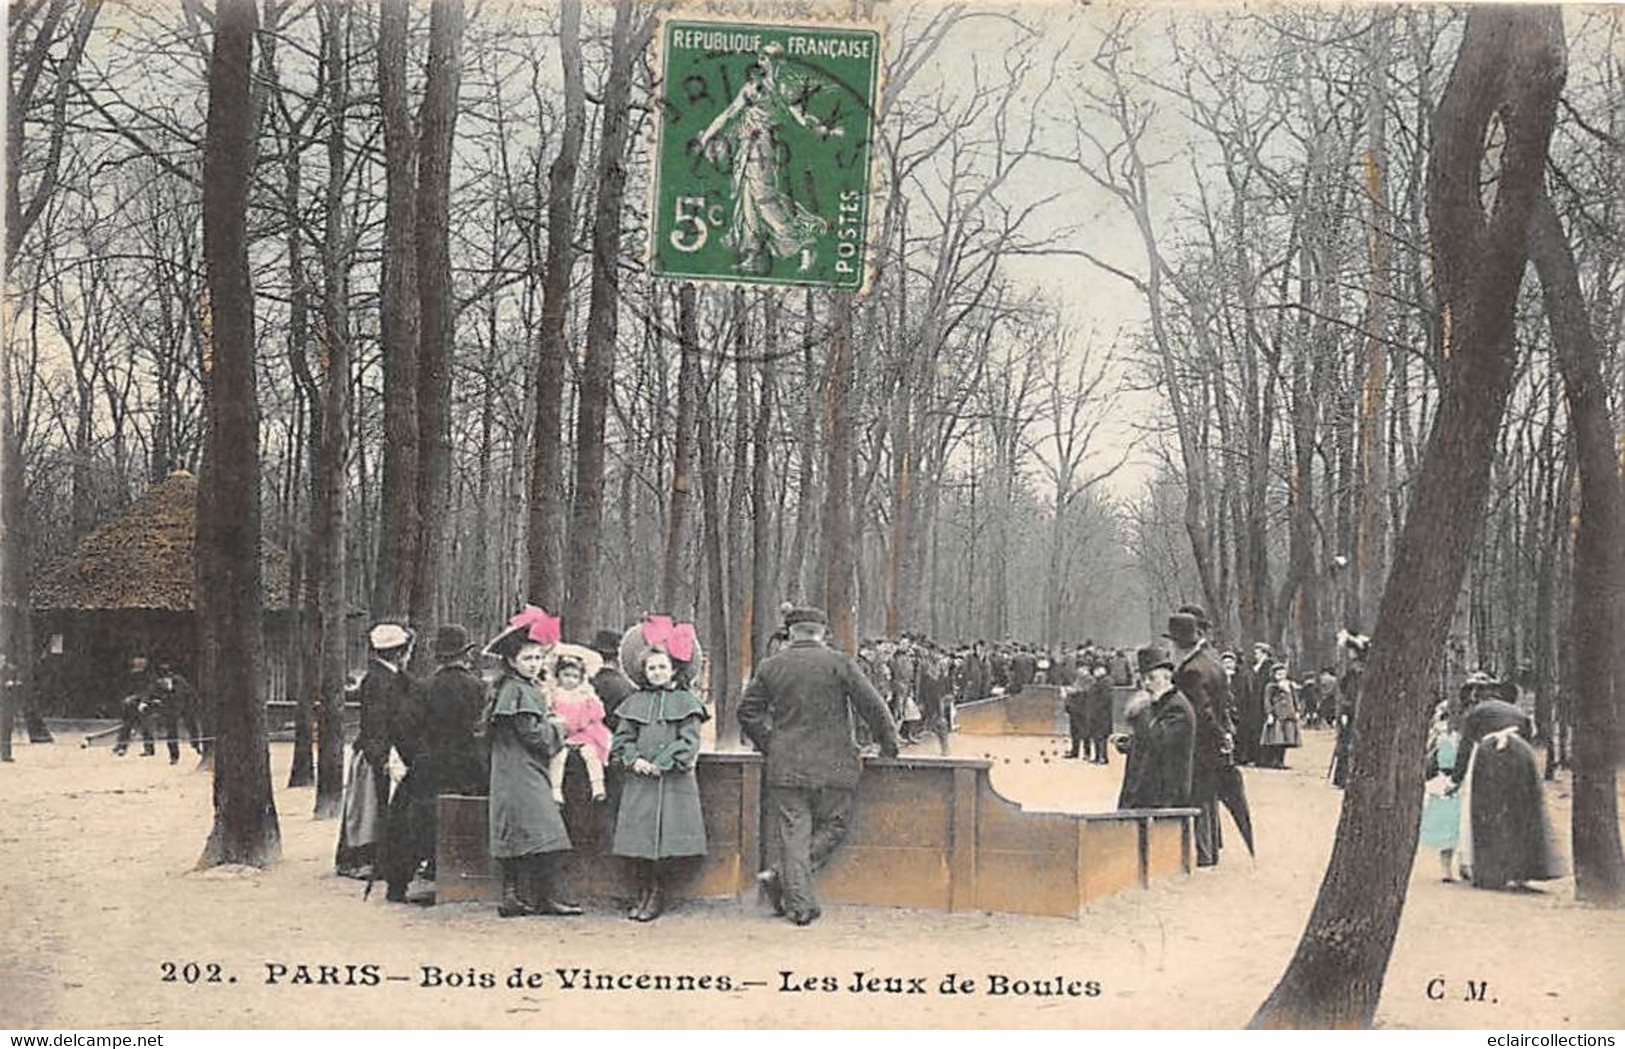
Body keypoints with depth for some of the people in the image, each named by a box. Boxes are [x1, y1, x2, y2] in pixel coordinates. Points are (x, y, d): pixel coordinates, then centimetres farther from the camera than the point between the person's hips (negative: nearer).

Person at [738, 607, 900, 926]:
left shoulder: (770, 668, 5)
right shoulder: (838, 663, -4)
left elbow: (748, 711, 9)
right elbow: (872, 706, -3)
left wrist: (769, 745, 19)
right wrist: (889, 744, 10)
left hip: (786, 768, 3)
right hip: (833, 768, -2)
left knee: (794, 835, 6)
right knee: (832, 828, 10)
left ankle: (799, 905, 2)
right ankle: (782, 876, -4)